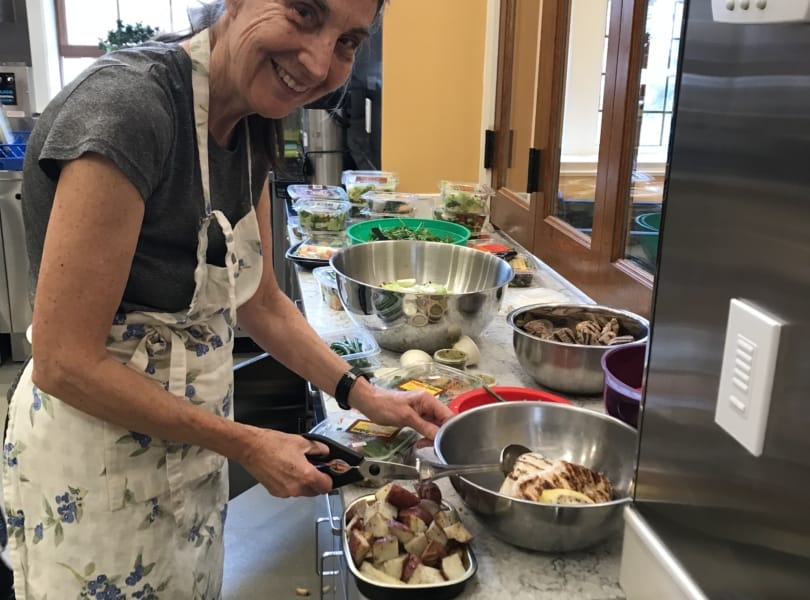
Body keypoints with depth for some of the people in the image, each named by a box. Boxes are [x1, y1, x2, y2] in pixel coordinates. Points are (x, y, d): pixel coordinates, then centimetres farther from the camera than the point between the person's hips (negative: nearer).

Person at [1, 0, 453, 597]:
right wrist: (246, 445, -18)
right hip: (95, 474, -7)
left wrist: (363, 395, 0)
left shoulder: (250, 128, -3)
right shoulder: (127, 105, -27)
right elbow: (65, 363, -25)